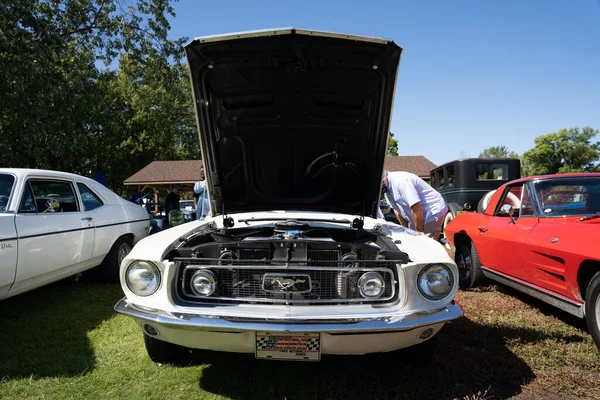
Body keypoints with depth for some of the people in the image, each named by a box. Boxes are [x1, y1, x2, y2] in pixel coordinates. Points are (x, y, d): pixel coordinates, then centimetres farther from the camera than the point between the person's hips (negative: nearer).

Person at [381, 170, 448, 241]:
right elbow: (397, 209, 13)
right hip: (415, 218, 9)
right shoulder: (387, 187, 3)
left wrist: (419, 231, -20)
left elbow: (416, 209, -29)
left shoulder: (399, 181, -28)